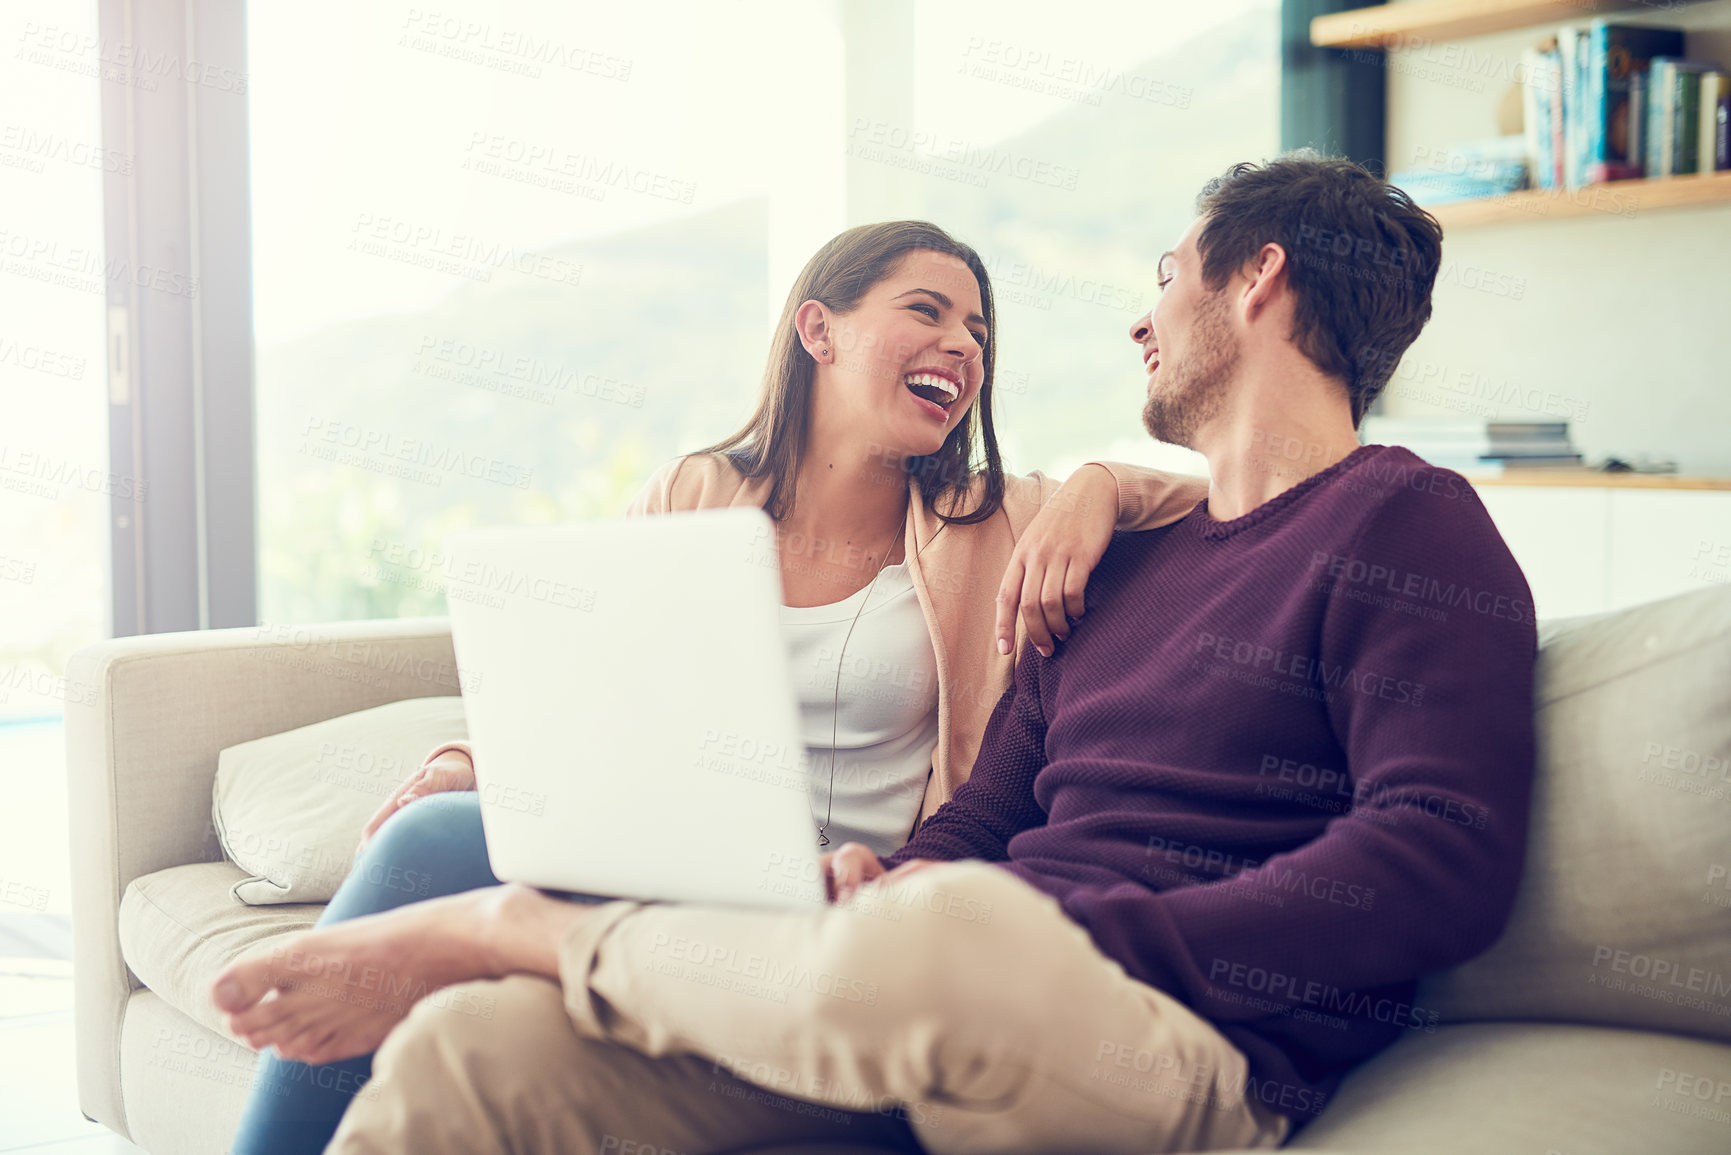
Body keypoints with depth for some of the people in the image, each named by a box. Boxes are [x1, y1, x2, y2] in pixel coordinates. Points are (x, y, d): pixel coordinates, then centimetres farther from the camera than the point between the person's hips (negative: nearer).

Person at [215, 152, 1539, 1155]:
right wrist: (880, 892, -4)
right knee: (471, 1047, -15)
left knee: (948, 941, -39)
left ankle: (537, 930, -12)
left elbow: (1447, 861, -10)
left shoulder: (1407, 524, 4)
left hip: (1202, 1047, -6)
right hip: (955, 1008, 6)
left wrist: (1093, 943, -16)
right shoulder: (1123, 563, 27)